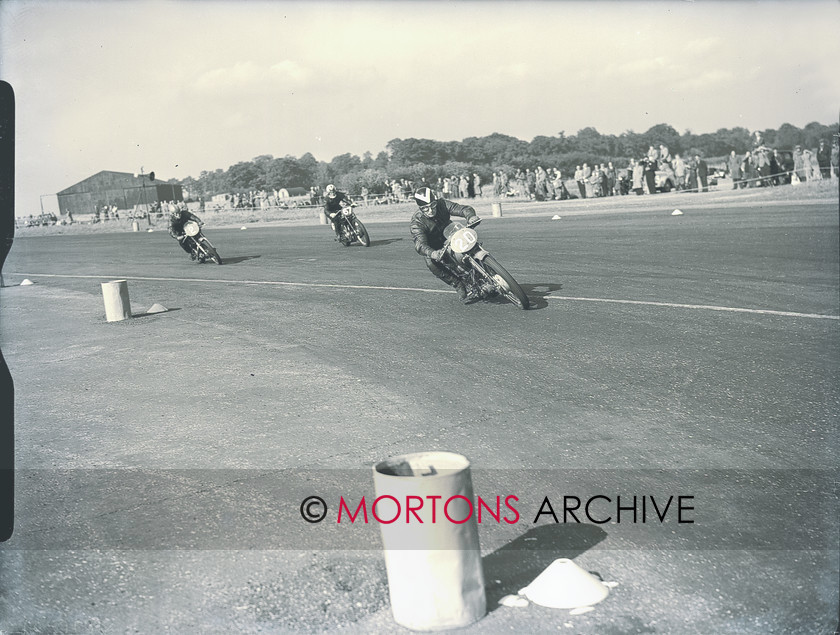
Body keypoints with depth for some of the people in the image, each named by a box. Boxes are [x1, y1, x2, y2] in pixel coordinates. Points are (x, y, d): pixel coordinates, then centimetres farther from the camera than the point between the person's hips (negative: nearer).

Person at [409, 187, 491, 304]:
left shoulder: (442, 204, -19)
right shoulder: (417, 222, -28)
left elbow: (462, 209, -26)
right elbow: (420, 245, -41)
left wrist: (471, 216, -51)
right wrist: (432, 254, -63)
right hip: (433, 248, -3)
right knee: (431, 263, -34)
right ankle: (461, 288, -26)